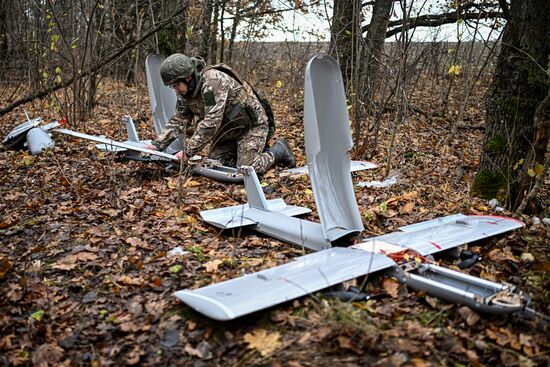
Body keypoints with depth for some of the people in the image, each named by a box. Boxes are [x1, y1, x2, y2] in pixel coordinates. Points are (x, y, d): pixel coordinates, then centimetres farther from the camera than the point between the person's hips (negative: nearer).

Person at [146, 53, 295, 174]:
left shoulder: (213, 80, -31)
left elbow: (211, 122, -35)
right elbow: (178, 120, 2)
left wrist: (189, 152, -33)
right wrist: (158, 144, -11)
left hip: (251, 124, -9)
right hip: (228, 128, 9)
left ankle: (278, 151, 10)